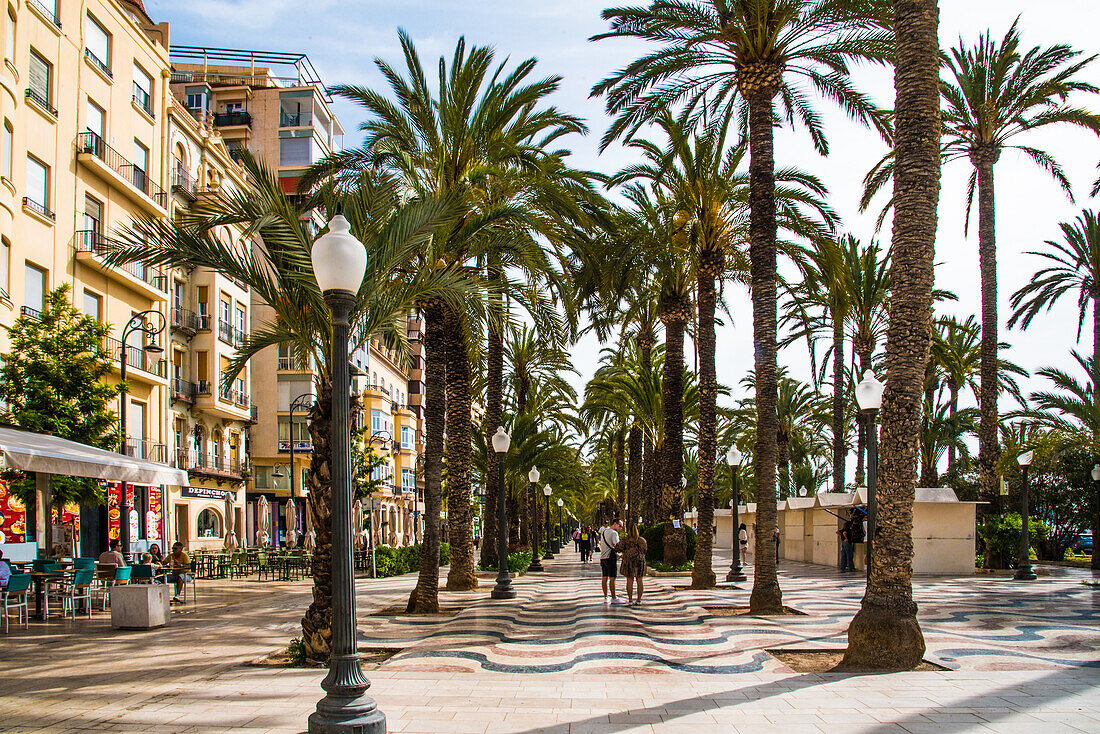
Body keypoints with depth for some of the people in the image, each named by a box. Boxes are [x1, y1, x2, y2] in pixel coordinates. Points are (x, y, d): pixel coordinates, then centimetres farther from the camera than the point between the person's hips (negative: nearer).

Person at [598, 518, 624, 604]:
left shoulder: (603, 530, 15)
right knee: (612, 578, -7)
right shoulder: (614, 533, -12)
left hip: (602, 557, 9)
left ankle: (606, 597, 12)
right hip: (610, 557, -9)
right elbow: (617, 544, -24)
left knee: (604, 578, 9)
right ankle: (613, 598, -7)